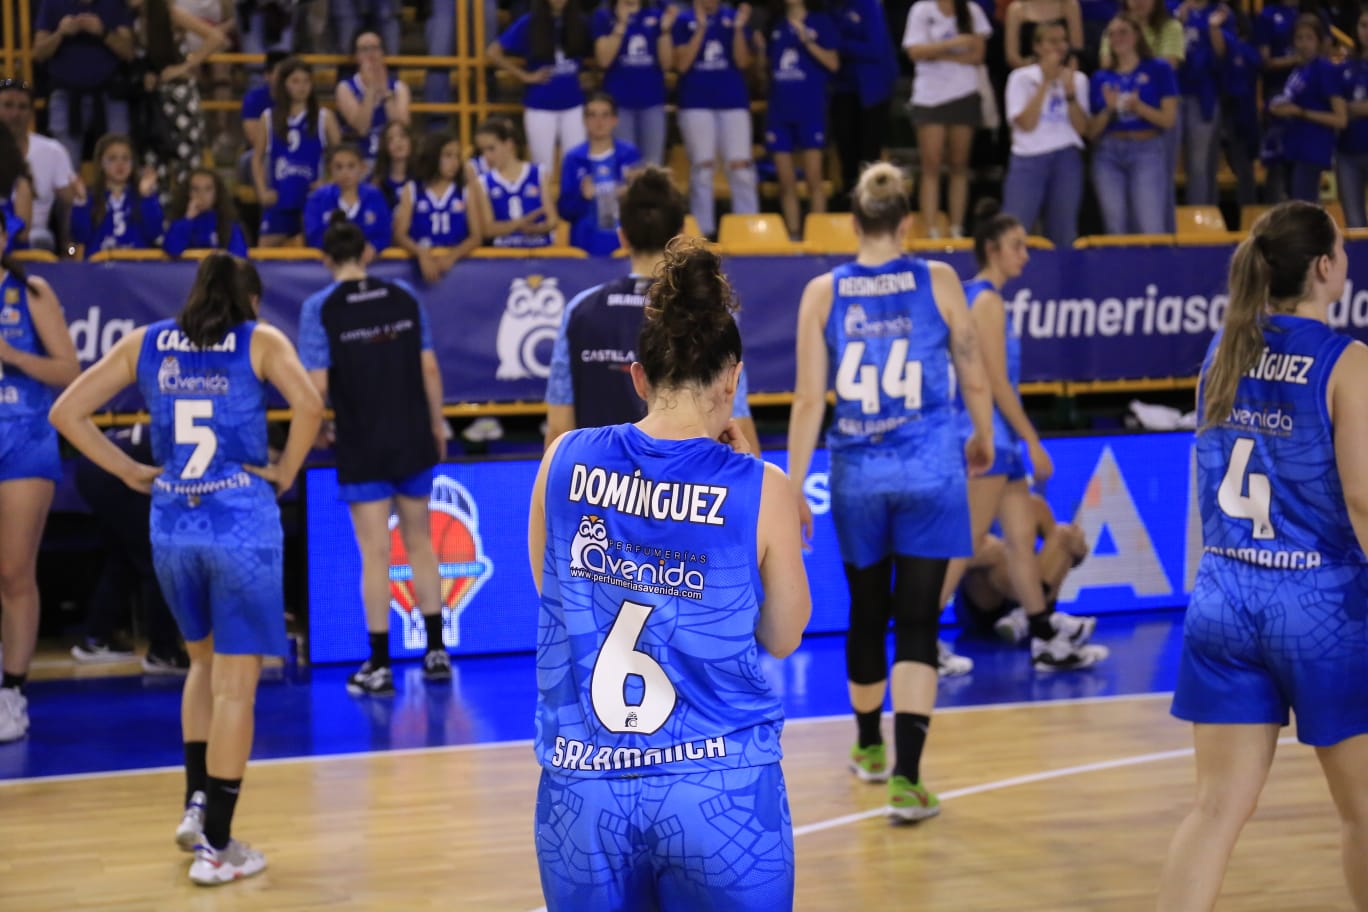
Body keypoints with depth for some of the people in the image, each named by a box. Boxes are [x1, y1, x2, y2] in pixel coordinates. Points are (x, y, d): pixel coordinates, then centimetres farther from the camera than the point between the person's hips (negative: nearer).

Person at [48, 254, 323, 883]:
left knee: (205, 662, 27)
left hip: (171, 523, 4)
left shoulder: (143, 343, 10)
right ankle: (215, 847, 4)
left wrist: (129, 471, 10)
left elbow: (66, 413, 7)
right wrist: (285, 472, -3)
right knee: (235, 685, 2)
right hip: (243, 520, -4)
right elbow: (308, 405, -17)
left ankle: (197, 802, 21)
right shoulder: (260, 341, 1)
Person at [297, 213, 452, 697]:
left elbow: (318, 384, -12)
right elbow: (429, 368, 3)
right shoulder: (404, 297, 2)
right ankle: (436, 652, 18)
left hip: (361, 447, -3)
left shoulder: (320, 307, -8)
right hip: (414, 439, 3)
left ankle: (379, 666, 4)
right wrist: (437, 423, 15)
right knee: (420, 543, 14)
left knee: (375, 553, 0)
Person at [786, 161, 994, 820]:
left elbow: (808, 399, -6)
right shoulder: (937, 282, -3)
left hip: (857, 474, 2)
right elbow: (974, 380, 3)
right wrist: (983, 440, 21)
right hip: (929, 471, -2)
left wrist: (793, 484, -2)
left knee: (867, 615, 18)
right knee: (917, 624, -1)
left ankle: (869, 749, 38)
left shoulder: (823, 293, -2)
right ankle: (905, 778, -10)